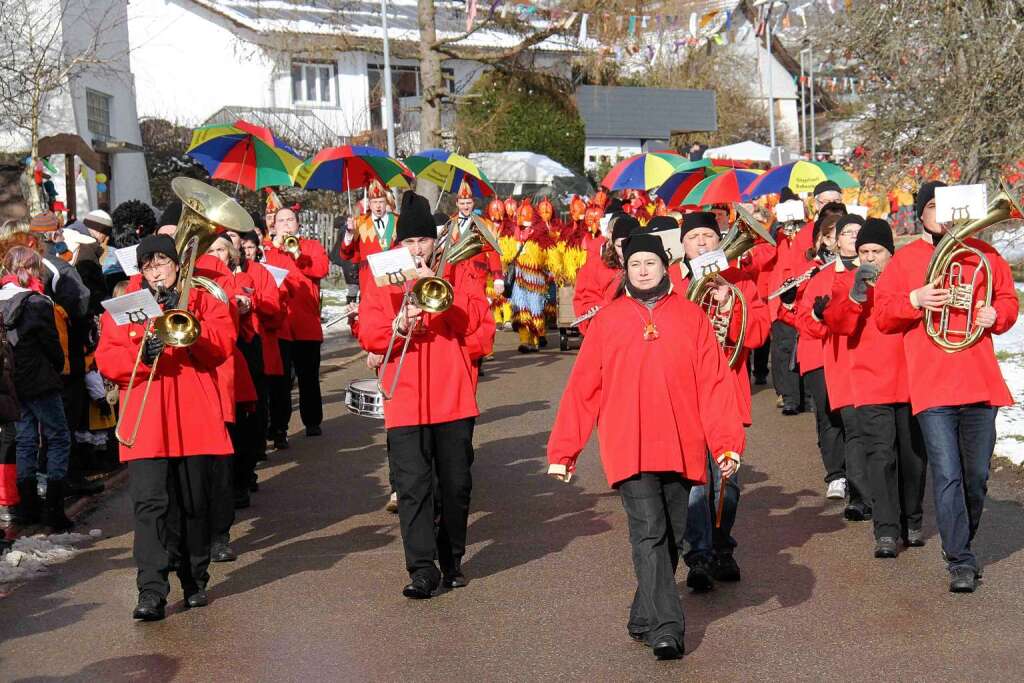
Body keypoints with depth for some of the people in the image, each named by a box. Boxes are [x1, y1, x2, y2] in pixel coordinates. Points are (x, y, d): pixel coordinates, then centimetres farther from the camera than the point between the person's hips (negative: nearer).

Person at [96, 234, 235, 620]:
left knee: (195, 504, 10)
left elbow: (222, 344, -3)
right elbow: (106, 359, 1)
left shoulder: (201, 298, 9)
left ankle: (195, 581, 25)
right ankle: (151, 592, -11)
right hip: (146, 423, -1)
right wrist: (140, 356, -18)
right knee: (150, 504, -10)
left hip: (195, 419, 1)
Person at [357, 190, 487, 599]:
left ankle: (452, 561, 25)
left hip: (453, 398, 1)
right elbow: (367, 335, -2)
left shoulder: (454, 271, 8)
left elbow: (474, 317, -7)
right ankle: (421, 569, -4)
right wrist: (396, 326, -21)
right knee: (413, 486, -6)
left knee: (456, 484, 10)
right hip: (404, 401, -1)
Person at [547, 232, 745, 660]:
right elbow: (583, 388, 6)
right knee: (649, 534, -11)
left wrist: (726, 442, -7)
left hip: (681, 447, 2)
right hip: (629, 448, -2)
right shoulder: (606, 320, 6)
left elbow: (715, 382, 2)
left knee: (672, 538, 10)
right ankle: (666, 628, -11)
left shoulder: (691, 317, 6)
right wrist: (562, 449, 5)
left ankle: (645, 619, 26)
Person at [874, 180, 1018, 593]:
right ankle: (960, 562, -5)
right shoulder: (904, 260, 8)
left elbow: (1008, 299, 20)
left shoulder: (982, 254, 13)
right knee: (947, 475, -10)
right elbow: (883, 316, 5)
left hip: (980, 384, 3)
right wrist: (915, 300, -13)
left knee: (977, 476, 9)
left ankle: (962, 545, 28)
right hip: (931, 385, -3)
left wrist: (996, 315, -2)